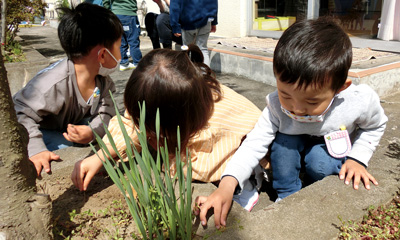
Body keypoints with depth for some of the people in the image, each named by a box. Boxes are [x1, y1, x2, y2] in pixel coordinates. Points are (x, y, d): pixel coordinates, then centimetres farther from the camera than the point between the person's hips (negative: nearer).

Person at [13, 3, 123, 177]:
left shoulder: (103, 80, -15)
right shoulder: (53, 84, -38)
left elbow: (106, 113, -14)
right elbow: (20, 113, -34)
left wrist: (92, 132, -35)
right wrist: (36, 149, -45)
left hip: (76, 126, 6)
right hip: (45, 131, -5)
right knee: (61, 146, -34)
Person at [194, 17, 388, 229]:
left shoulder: (362, 100, -29)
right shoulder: (276, 106, -32)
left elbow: (376, 125, -5)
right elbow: (254, 143, -35)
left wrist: (357, 158, -17)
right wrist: (227, 184, -50)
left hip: (336, 151, 0)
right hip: (294, 149, 1)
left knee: (318, 160, -34)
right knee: (284, 137, -32)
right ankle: (288, 197, -13)